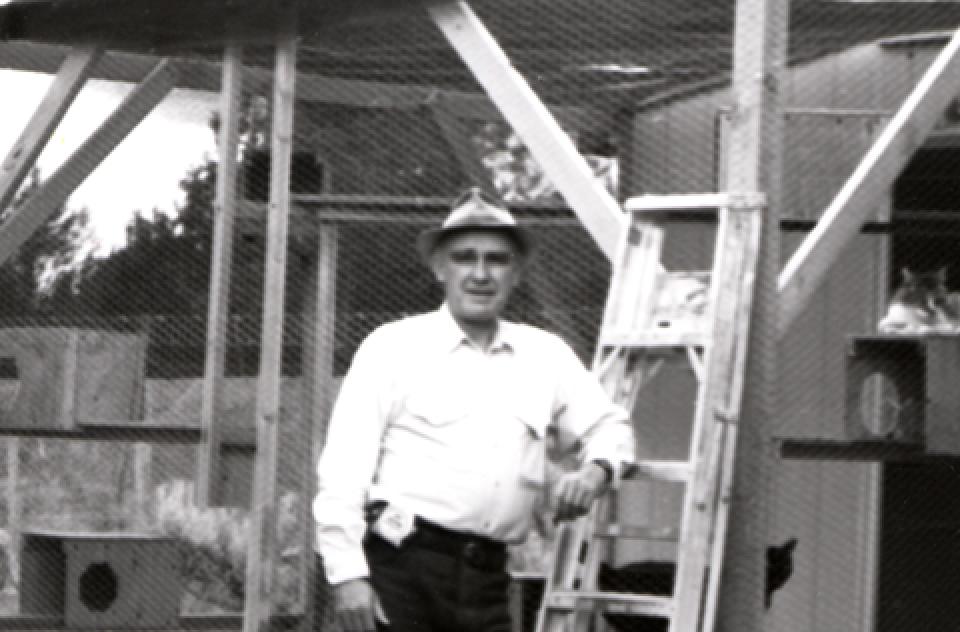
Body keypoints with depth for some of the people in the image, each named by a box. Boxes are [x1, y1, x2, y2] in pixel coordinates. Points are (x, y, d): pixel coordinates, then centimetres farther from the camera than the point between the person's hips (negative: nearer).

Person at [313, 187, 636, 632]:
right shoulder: (394, 346, 2)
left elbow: (610, 425, 26)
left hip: (486, 577, 5)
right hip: (400, 566, -5)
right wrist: (347, 574, -13)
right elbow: (343, 465, -4)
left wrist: (595, 471, 1)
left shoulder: (547, 356, 15)